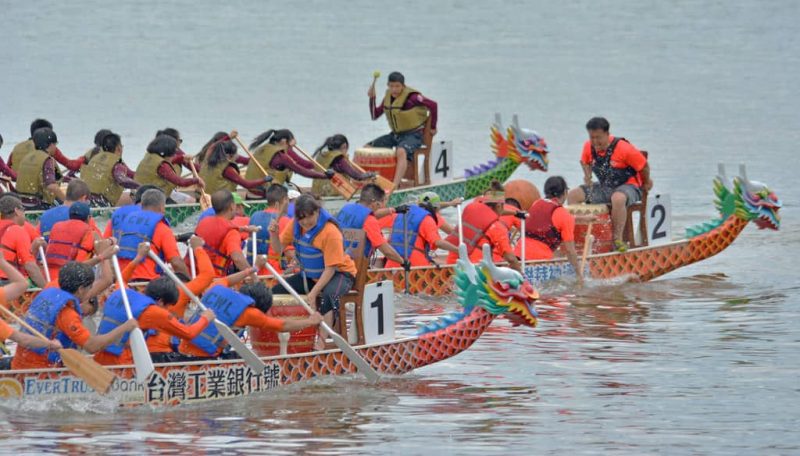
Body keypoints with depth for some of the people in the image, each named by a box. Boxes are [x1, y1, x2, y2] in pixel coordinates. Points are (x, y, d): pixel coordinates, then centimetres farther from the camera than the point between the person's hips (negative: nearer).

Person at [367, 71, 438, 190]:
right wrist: (372, 98, -6)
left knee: (401, 151, -39)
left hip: (412, 135, -8)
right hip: (395, 135, 8)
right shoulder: (388, 97, 4)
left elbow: (433, 105, -17)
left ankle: (395, 186, -49)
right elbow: (375, 116, 9)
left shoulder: (411, 97, -18)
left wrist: (433, 127, -11)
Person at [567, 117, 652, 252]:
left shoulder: (623, 148, -21)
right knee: (573, 195, -6)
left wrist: (646, 183, 5)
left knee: (618, 198, -43)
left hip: (627, 186, -7)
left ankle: (618, 239, -35)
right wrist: (587, 177, 4)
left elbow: (644, 166, -10)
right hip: (603, 188, 7)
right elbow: (585, 162, 22)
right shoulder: (589, 147, -2)